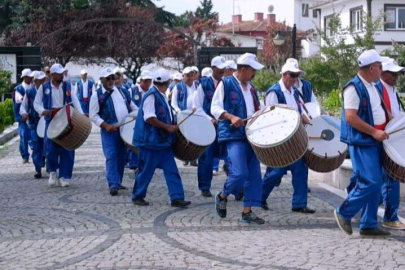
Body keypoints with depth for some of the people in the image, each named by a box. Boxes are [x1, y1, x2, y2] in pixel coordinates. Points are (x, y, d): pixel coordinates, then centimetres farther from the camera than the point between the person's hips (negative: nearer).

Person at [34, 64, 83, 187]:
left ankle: (64, 176, 8)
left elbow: (75, 100, -1)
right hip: (51, 121, -1)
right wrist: (42, 111, -16)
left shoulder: (67, 86, 7)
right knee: (51, 147, -5)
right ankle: (52, 171, 21)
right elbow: (36, 103, 6)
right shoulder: (44, 87, 3)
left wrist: (81, 114, -15)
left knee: (67, 149, -1)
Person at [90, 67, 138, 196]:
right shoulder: (97, 94, -2)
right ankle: (113, 185, -13)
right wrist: (105, 125, -18)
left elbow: (132, 106, 21)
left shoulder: (121, 91, 13)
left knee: (121, 157, 11)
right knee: (111, 157, -12)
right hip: (109, 131, -5)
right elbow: (93, 115, -6)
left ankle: (118, 182, 22)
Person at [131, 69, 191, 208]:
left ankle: (177, 197, 4)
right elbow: (149, 118, -22)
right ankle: (137, 196, 16)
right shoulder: (151, 95, -15)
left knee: (171, 170, 3)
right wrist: (167, 127, -19)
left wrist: (172, 125, 12)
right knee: (146, 170, 3)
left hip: (163, 140, 9)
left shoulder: (162, 96, 12)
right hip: (151, 141, -9)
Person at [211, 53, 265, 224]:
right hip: (234, 135, -7)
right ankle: (222, 196, 10)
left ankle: (247, 211, 9)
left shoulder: (251, 88, 19)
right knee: (239, 173, -18)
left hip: (252, 135, 7)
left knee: (254, 175, 2)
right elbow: (215, 108, -8)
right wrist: (231, 117, -23)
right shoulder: (226, 84, -1)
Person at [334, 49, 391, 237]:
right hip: (362, 143, -9)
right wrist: (374, 132, -21)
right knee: (370, 183, -13)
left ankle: (368, 225, 15)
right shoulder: (354, 87, -14)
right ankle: (344, 213, 4)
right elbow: (350, 117, -21)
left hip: (375, 141, 9)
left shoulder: (373, 87, 14)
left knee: (375, 184, 9)